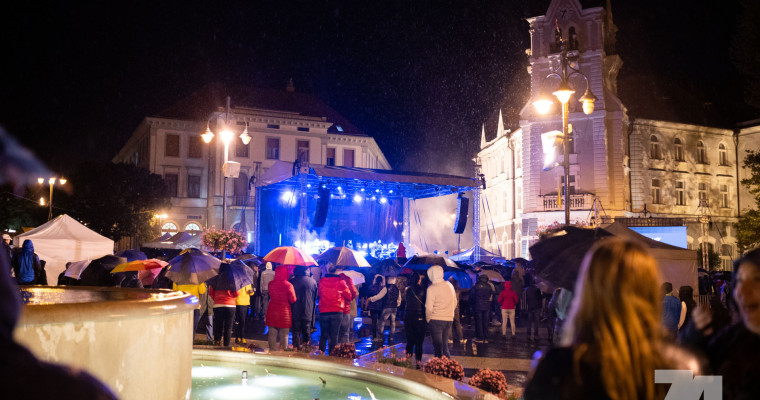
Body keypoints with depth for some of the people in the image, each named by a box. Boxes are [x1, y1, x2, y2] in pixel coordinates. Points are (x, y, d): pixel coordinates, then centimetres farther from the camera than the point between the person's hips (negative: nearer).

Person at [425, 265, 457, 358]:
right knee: (445, 344, 16)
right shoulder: (450, 285, 5)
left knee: (437, 345, 3)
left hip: (436, 320, -6)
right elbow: (455, 303, 13)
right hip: (449, 319, 6)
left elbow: (429, 308, -15)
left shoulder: (431, 288, -14)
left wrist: (428, 318, 1)